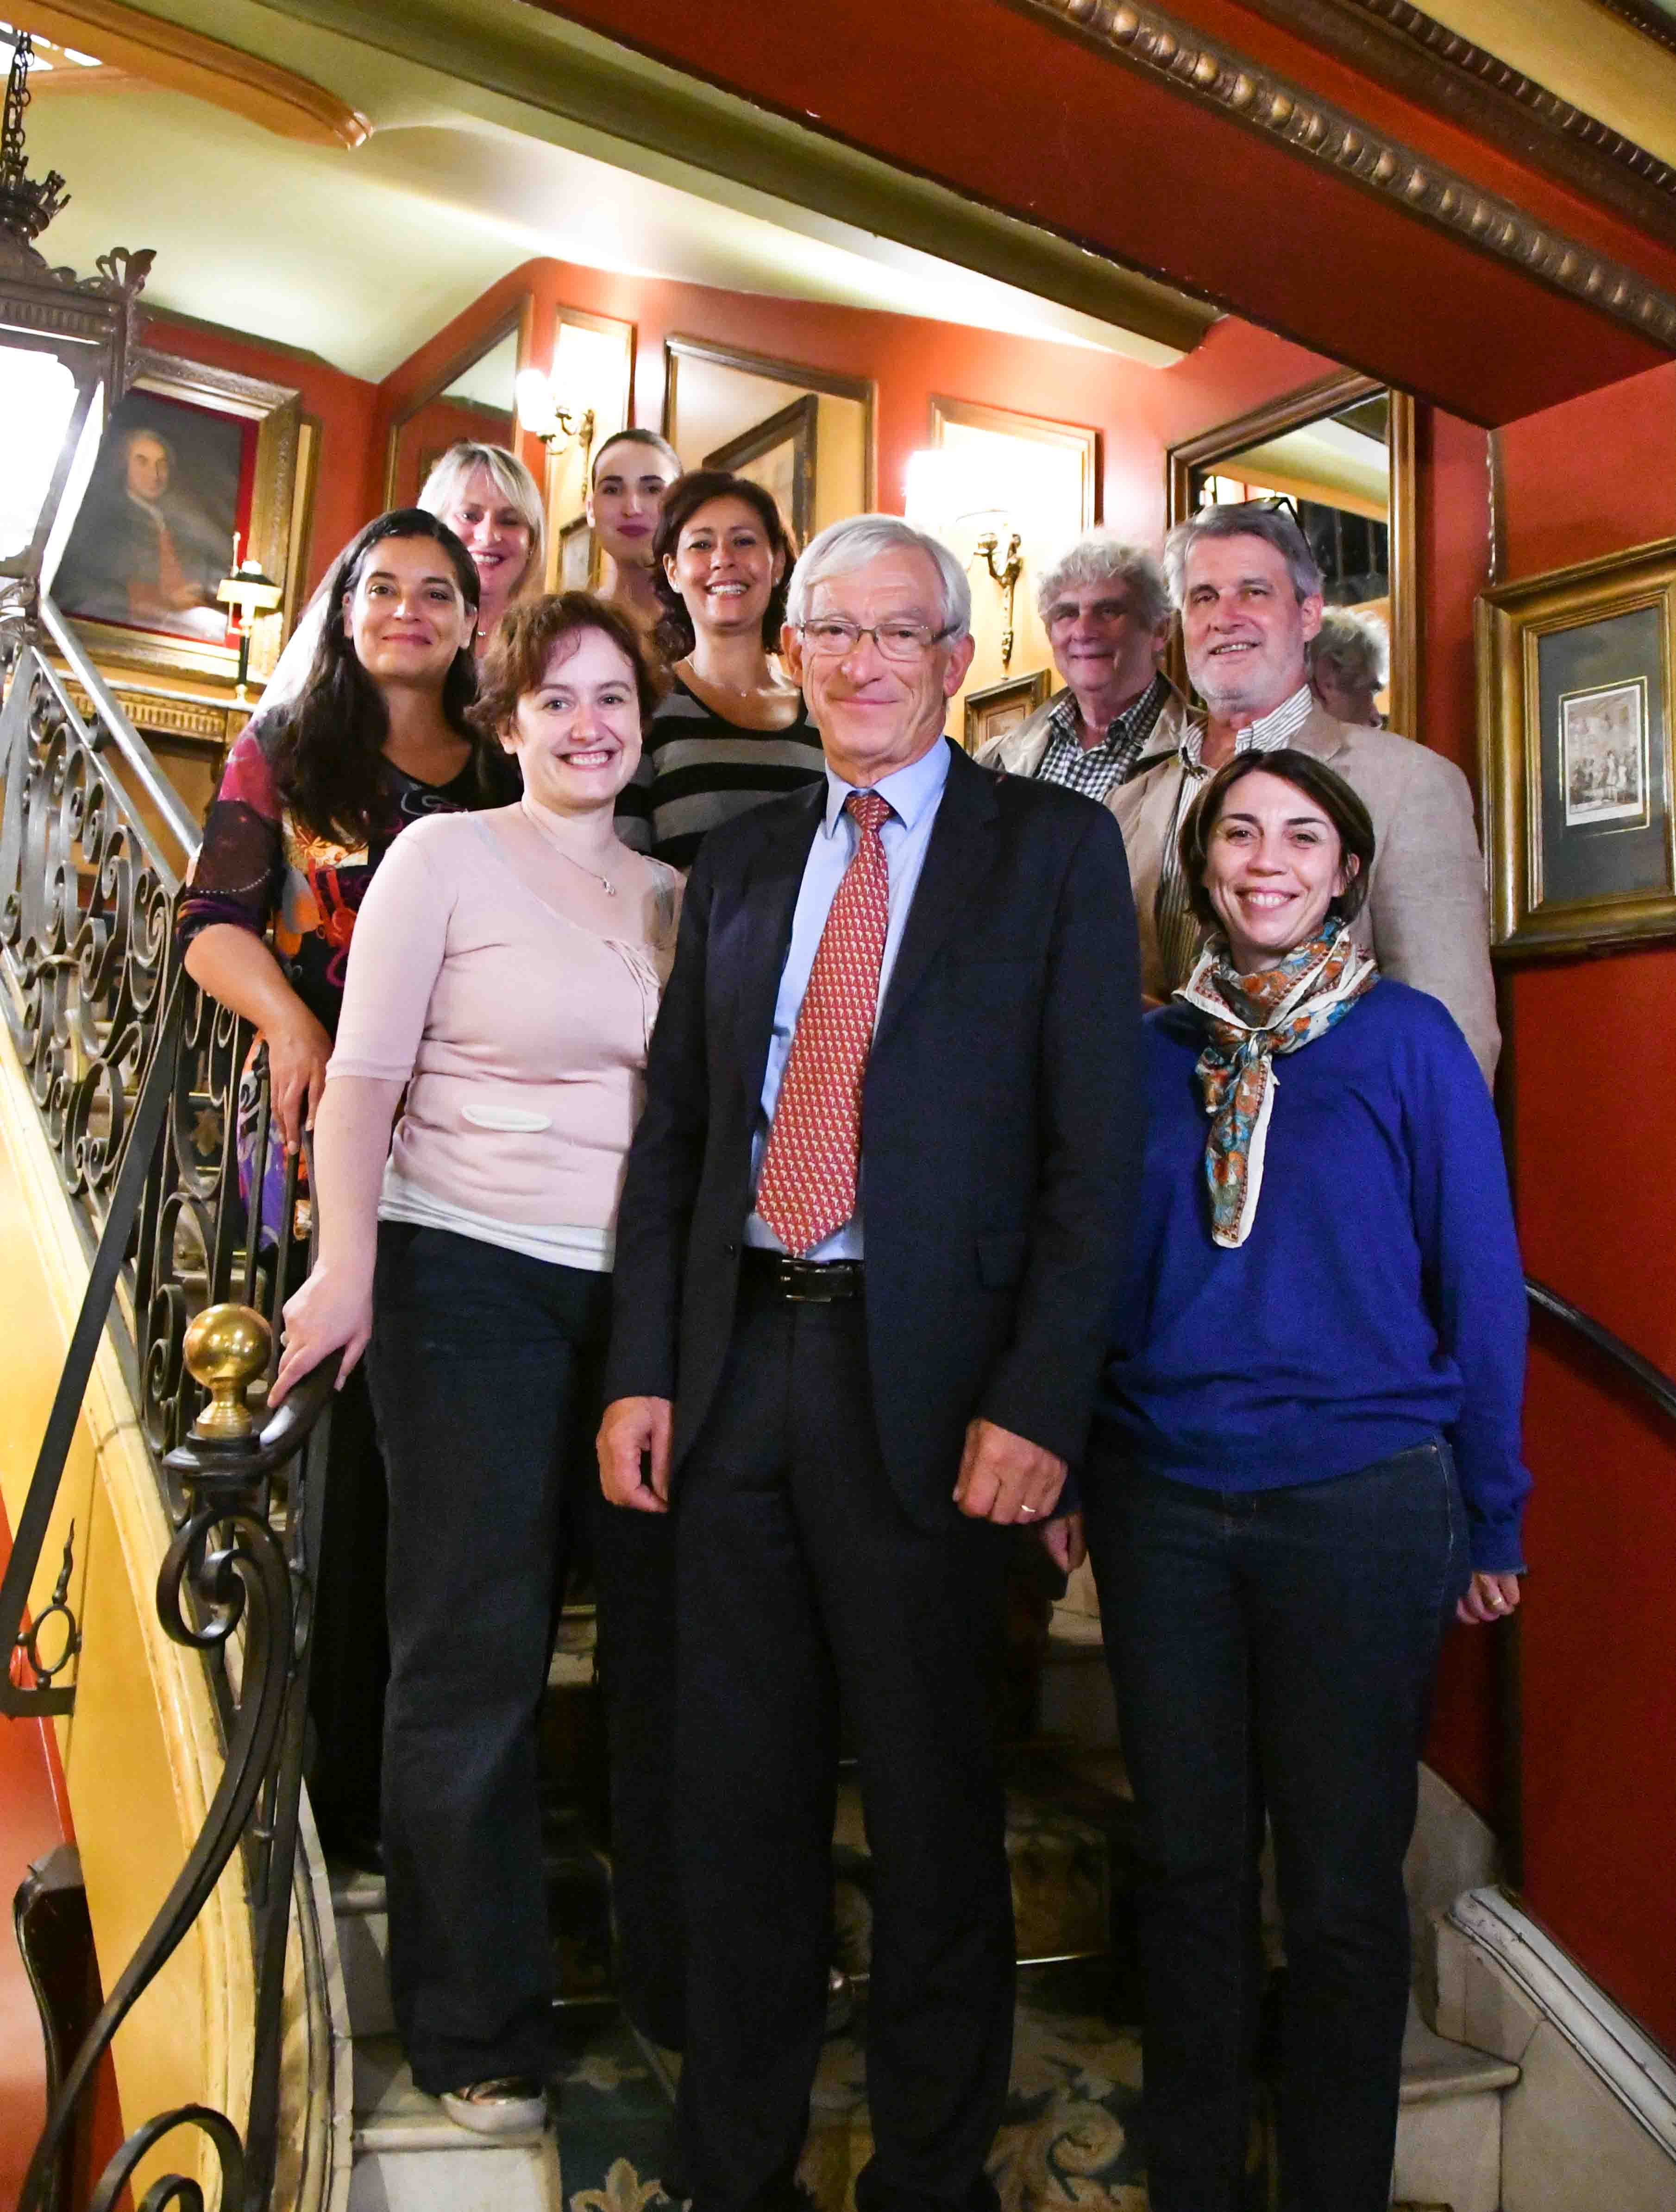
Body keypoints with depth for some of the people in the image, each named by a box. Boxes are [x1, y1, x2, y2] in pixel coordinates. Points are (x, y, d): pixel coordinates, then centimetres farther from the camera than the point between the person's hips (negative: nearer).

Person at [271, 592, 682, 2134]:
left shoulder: (667, 892, 12)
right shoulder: (445, 855, -2)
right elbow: (363, 1079, -6)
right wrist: (346, 1267, -15)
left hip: (634, 1291, 5)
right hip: (469, 1277, -5)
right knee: (475, 1648, 3)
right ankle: (478, 2032, 20)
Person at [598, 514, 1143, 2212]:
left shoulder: (1055, 849, 1)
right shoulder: (738, 859, 14)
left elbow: (1094, 1149, -6)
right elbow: (672, 1127, 11)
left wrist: (1039, 1405, -14)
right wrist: (639, 1371, 3)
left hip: (923, 1382, -4)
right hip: (734, 1366, 4)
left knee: (928, 1797, 11)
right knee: (736, 1793, 14)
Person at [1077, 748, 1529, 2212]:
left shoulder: (1407, 1040, -1)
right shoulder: (1151, 1051, 7)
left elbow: (1477, 1283, 1)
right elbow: (1102, 1266, 11)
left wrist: (1491, 1517, 1)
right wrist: (1060, 1465, 6)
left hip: (1361, 1500, -2)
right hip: (1158, 1502, 3)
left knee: (1341, 1883, 8)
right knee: (1188, 1863, 13)